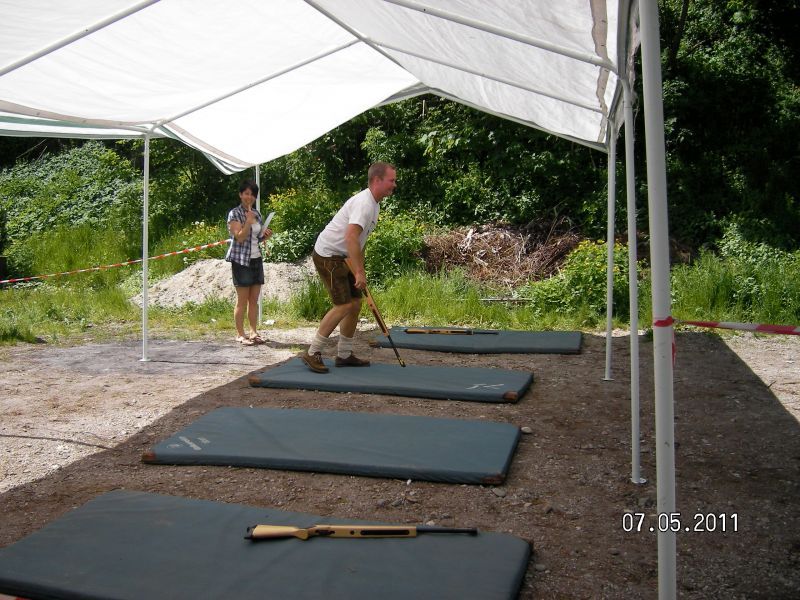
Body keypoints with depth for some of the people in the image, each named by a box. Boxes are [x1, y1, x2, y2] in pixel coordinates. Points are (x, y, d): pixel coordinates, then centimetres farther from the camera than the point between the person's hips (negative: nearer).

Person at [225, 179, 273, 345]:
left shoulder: (257, 214, 12)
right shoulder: (235, 213, -7)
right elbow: (239, 237, -17)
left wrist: (265, 235, 1)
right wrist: (249, 221, -24)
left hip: (256, 259, 6)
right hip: (241, 261, -6)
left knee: (254, 300, 8)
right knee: (242, 300, -2)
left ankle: (254, 332, 14)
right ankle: (240, 334, 5)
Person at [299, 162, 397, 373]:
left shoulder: (374, 204, 12)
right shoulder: (364, 203, -21)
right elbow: (351, 237, -33)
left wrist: (361, 272, 19)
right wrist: (359, 273, -34)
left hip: (341, 258, 10)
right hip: (328, 255, -10)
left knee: (355, 303, 9)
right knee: (344, 305, -13)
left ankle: (344, 355, 19)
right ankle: (312, 353, -4)